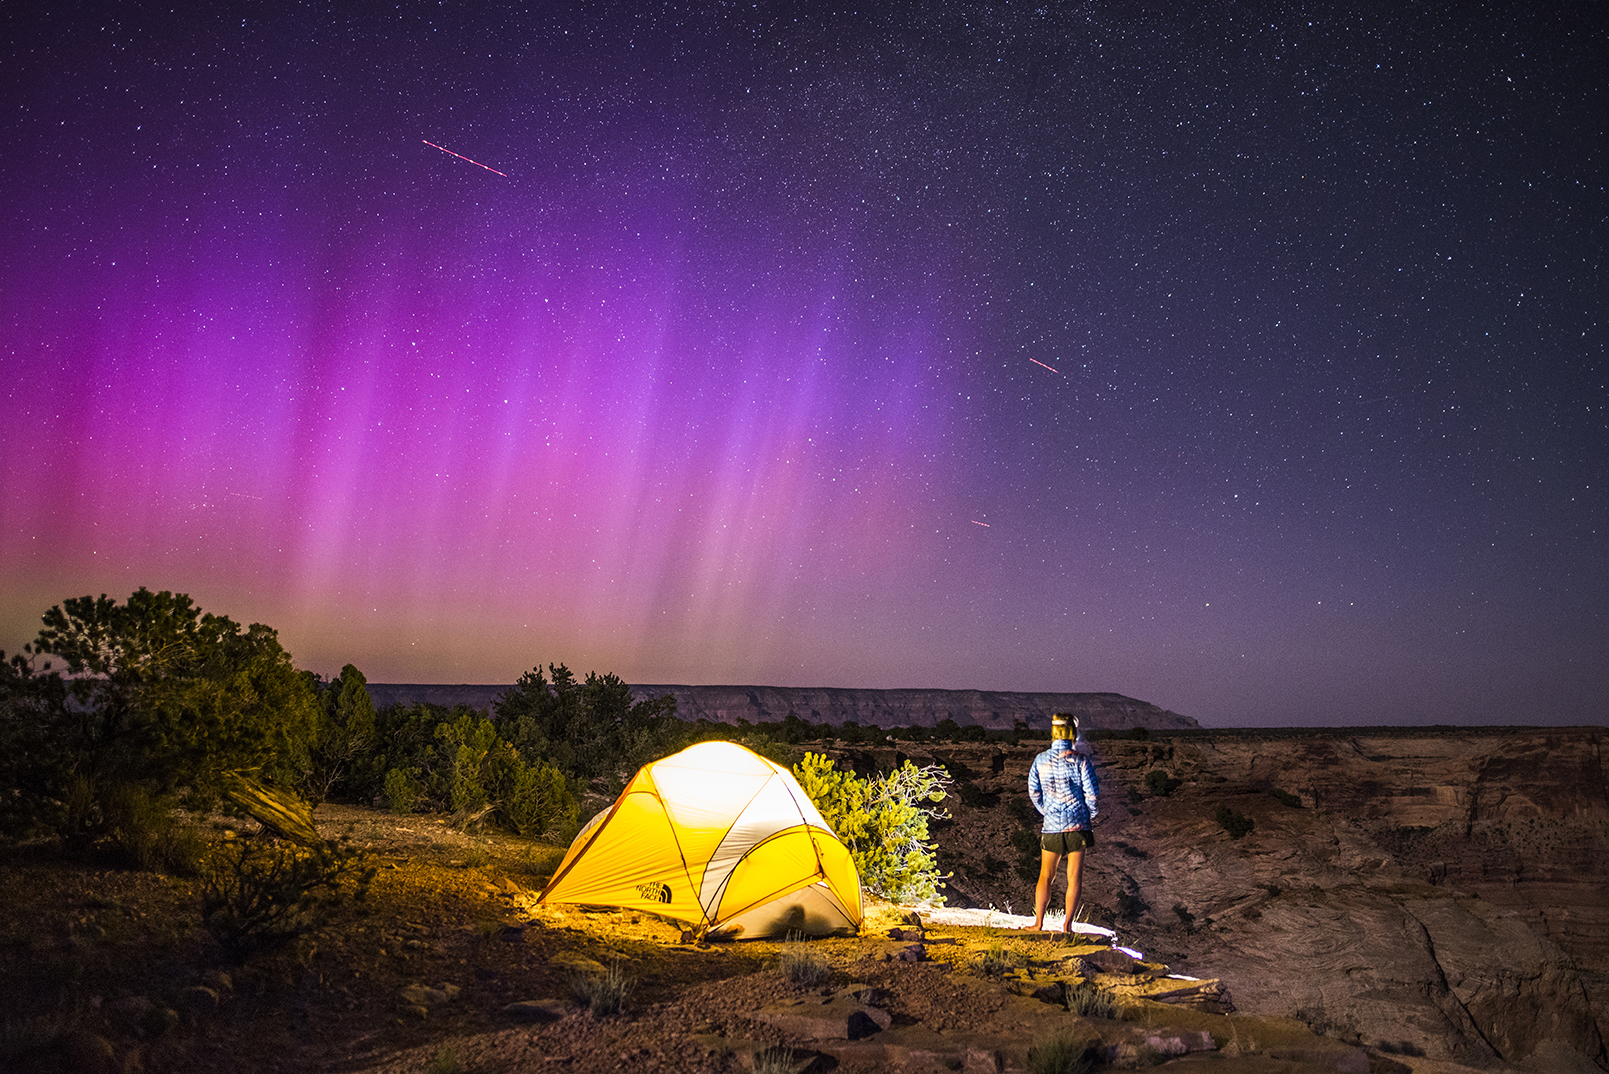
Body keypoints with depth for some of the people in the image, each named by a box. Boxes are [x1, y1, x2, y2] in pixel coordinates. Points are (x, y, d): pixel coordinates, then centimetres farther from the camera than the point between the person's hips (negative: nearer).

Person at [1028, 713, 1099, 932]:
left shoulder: (1040, 760, 0)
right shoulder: (1080, 761, -9)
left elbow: (1033, 792, 5)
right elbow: (1091, 793, -9)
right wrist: (1092, 814, 9)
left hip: (1051, 826, 2)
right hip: (1078, 825, -2)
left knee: (1045, 876, 12)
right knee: (1074, 877, 5)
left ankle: (1038, 923, 10)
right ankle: (1067, 924, 5)